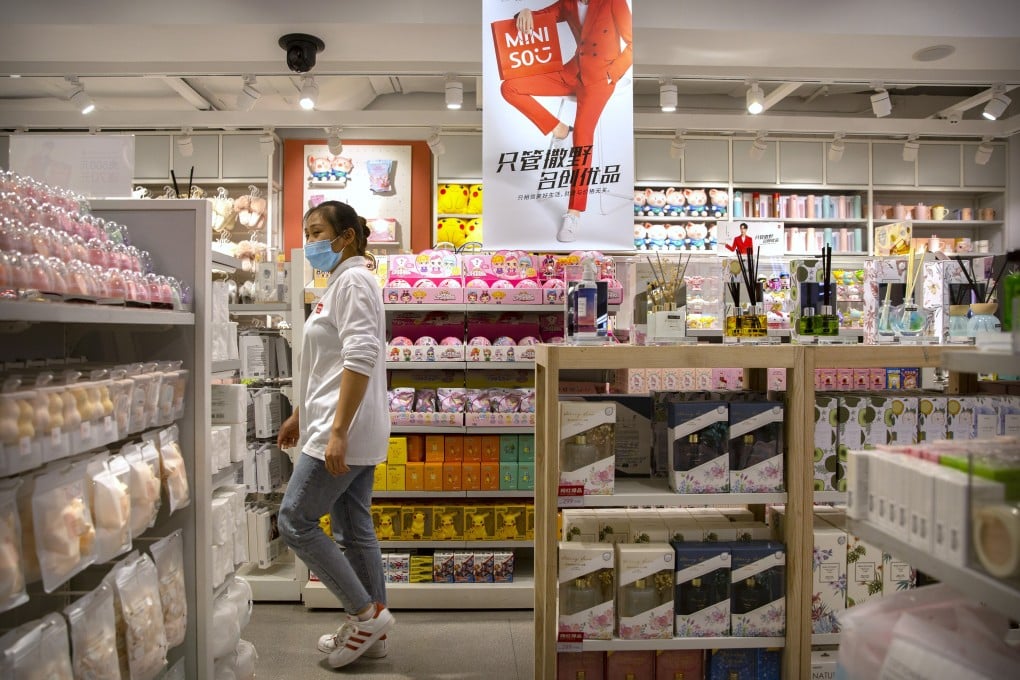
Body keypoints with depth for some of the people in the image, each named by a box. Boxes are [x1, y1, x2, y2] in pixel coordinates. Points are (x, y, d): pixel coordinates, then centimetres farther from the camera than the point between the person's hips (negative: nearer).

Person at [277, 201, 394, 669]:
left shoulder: (353, 281, -11)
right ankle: (371, 628, 24)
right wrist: (301, 415, 26)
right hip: (351, 433, 10)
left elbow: (359, 359, -22)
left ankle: (366, 613, 7)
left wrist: (338, 432, -26)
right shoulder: (339, 283, 19)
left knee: (295, 521, -2)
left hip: (346, 432, -10)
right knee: (355, 528, 13)